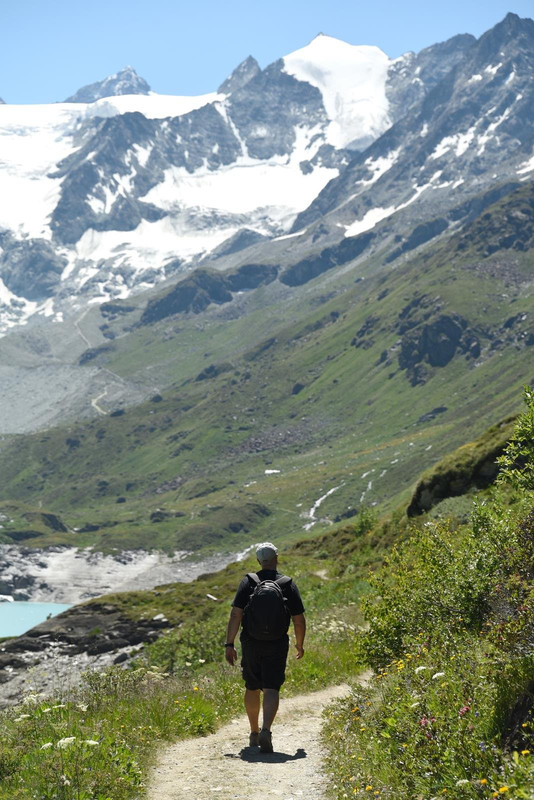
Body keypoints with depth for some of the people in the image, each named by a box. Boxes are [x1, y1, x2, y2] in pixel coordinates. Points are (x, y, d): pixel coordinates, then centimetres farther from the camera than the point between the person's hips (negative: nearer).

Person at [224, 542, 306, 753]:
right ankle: (266, 730, -25)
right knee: (271, 690, -4)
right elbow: (299, 620, 0)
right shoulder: (288, 585, -2)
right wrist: (299, 644, 14)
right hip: (277, 645, -1)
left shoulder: (247, 582, -2)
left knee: (252, 688, 16)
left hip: (251, 643, 1)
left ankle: (254, 734, 25)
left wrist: (229, 644, -7)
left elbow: (235, 614, -9)